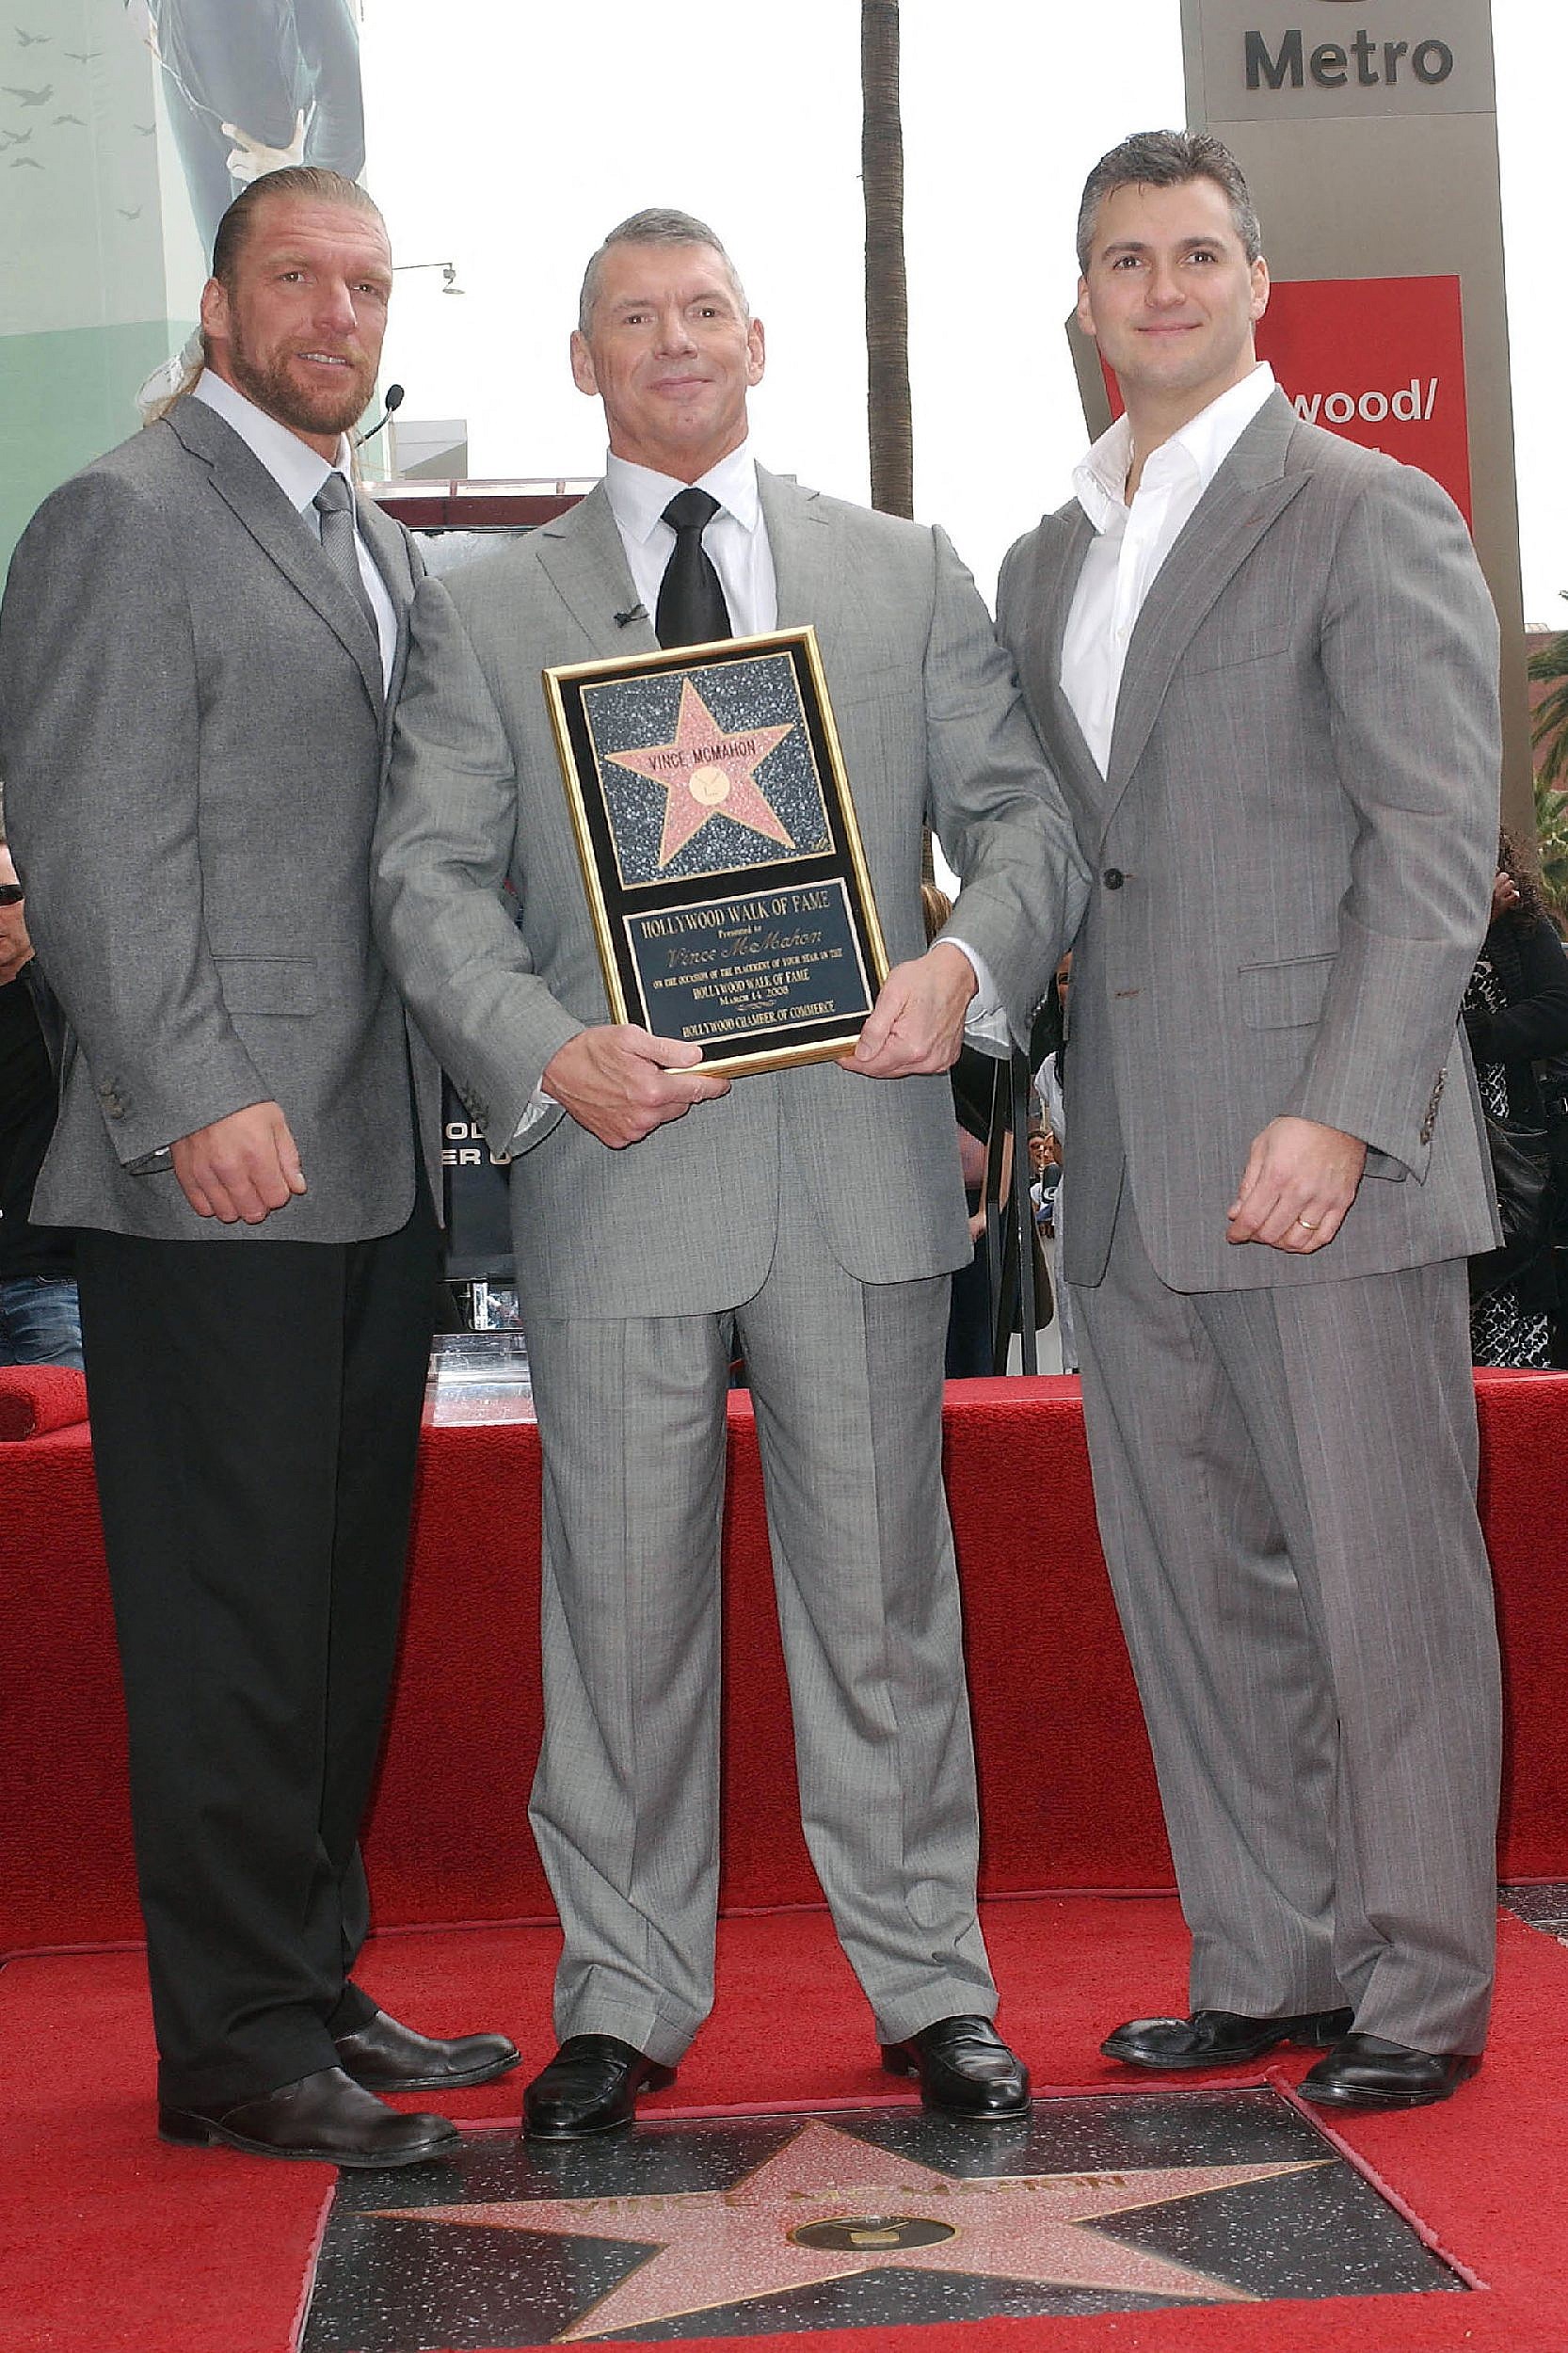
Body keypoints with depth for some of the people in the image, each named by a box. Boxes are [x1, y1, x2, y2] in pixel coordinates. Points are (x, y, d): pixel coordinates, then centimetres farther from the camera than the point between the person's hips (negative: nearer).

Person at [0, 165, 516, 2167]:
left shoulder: (378, 550, 21)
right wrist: (194, 1097, -20)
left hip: (377, 1172, 9)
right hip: (215, 1179, -8)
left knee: (342, 1606, 13)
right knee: (232, 1611, -3)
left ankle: (317, 1986, 24)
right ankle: (237, 2041, 7)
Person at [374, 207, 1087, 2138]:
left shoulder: (907, 575, 14)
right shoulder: (486, 611, 10)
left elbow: (1022, 813, 10)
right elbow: (428, 875, 2)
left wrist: (965, 965, -11)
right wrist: (545, 1050, -15)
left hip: (862, 1148, 1)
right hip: (619, 1166, 0)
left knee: (880, 1581, 6)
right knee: (623, 1597, 4)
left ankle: (929, 1983, 17)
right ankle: (622, 2000, 17)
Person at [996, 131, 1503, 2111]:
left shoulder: (1373, 521, -2)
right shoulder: (1044, 565, 17)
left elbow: (1436, 845, -10)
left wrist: (1344, 1113, -18)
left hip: (1322, 1150, -6)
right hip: (1130, 1172, 7)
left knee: (1384, 1575, 0)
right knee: (1190, 1579, 11)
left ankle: (1420, 1989, 12)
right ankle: (1267, 1963, 23)